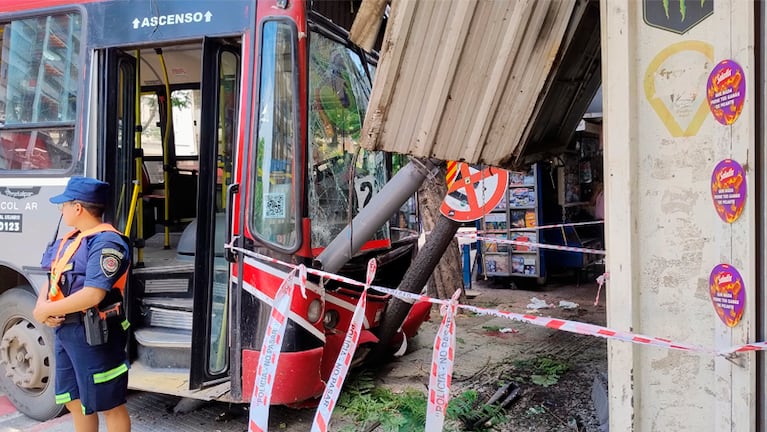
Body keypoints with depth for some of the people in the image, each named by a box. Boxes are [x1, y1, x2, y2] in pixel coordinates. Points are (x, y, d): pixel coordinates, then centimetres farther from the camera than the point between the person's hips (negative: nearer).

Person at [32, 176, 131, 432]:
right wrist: (41, 305, -5)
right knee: (74, 401, 20)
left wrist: (46, 311, -16)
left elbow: (92, 295, -26)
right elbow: (53, 281, 16)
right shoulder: (69, 240, 11)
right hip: (64, 331, 9)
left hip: (94, 335, -9)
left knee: (109, 405, 3)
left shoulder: (106, 242, -19)